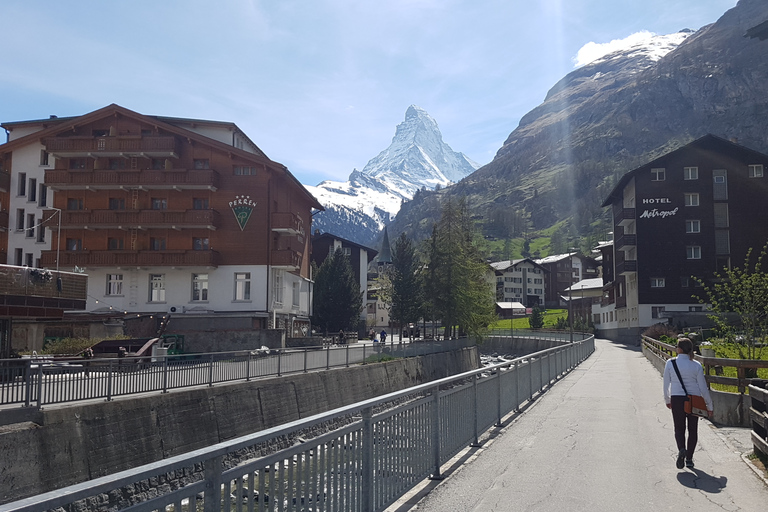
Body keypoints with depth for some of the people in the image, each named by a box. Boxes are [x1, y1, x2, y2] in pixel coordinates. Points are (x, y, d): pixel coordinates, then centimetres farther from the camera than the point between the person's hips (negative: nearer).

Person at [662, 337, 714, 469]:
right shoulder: (696, 365, -5)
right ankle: (689, 459, 15)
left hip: (676, 399, -1)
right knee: (693, 429, 14)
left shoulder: (670, 363, -5)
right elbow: (703, 387, -2)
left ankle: (681, 449, -18)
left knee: (679, 428, 10)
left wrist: (667, 400, 17)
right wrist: (709, 405, 9)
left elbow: (666, 384, 1)